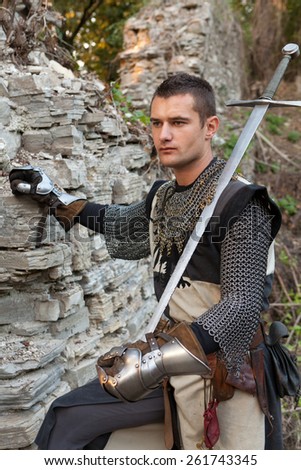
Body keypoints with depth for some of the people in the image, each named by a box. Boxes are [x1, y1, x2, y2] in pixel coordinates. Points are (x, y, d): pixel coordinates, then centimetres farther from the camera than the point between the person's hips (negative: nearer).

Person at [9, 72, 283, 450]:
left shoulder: (240, 204, -17)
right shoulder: (163, 196, 5)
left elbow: (242, 305, -26)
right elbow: (126, 223, 27)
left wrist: (160, 355, -37)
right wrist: (56, 200, 28)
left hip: (225, 377, -6)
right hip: (174, 366, 7)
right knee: (67, 421, 7)